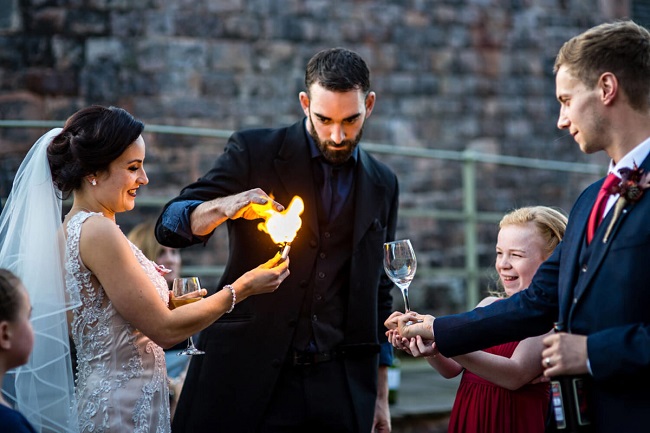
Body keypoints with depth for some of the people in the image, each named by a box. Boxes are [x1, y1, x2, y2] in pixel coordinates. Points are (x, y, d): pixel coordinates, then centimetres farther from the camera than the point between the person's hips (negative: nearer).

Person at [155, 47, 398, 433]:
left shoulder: (382, 185, 10)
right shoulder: (254, 152, 0)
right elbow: (170, 225, -4)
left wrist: (380, 398, 12)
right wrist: (225, 207, -25)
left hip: (339, 390, 3)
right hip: (247, 373, -3)